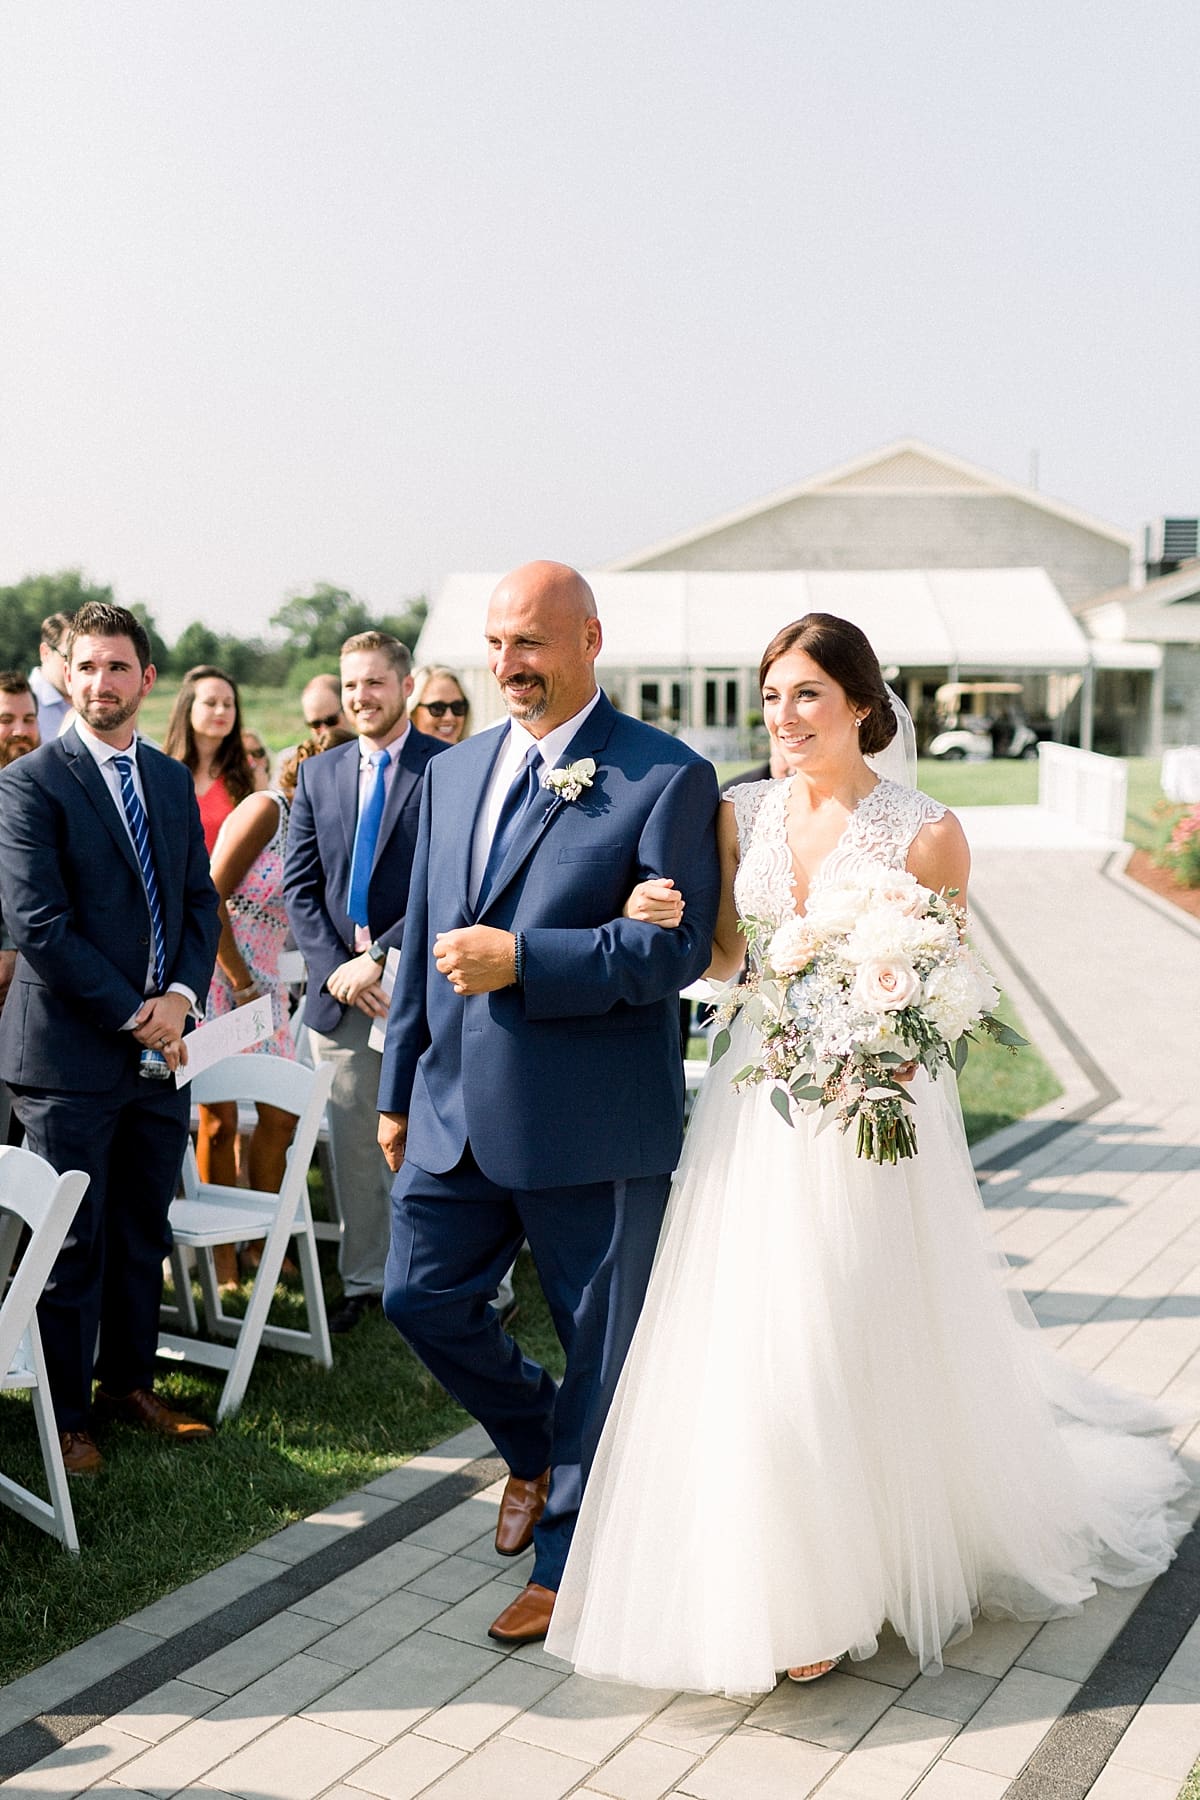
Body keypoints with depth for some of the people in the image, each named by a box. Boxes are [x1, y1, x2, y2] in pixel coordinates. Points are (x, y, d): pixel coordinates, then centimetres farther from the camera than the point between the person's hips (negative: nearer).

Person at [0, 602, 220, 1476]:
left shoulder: (173, 781, 12)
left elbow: (202, 901, 12)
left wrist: (181, 994, -6)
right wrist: (132, 1015, -15)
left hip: (161, 1045, 6)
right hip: (72, 1051, -5)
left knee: (144, 1233, 15)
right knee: (73, 1245, 4)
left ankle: (130, 1381, 31)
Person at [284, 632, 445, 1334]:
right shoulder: (319, 774, 11)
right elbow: (300, 884, 9)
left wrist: (381, 959, -14)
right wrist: (334, 968, -5)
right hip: (340, 986, 4)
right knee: (354, 1144, 11)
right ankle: (362, 1281, 24)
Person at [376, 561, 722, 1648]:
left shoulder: (666, 777, -10)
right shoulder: (453, 772, 11)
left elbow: (679, 946, -16)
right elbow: (425, 938, 15)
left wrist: (520, 961, -22)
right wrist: (399, 1088, 17)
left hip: (593, 1120, -6)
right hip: (458, 1109, 6)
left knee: (602, 1343, 8)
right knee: (421, 1296, 12)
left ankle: (567, 1564, 28)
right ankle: (538, 1450, 39)